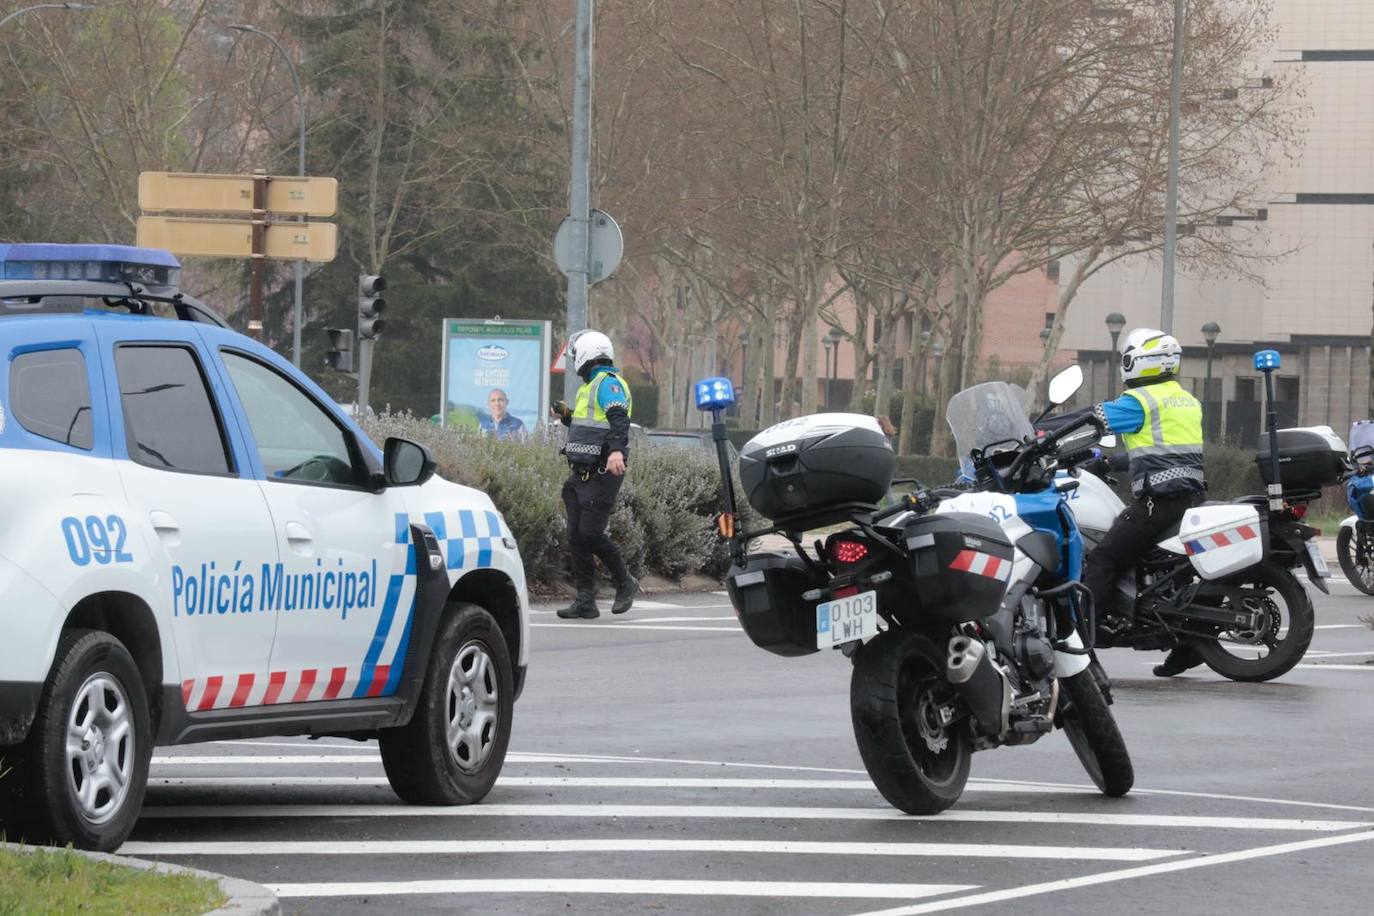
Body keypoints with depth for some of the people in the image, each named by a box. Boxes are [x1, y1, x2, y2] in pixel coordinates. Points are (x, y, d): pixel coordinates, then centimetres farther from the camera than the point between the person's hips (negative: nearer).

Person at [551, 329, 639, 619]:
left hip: (601, 474, -10)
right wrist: (568, 416, 20)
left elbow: (619, 420, -26)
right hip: (582, 473, 10)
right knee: (577, 535, 5)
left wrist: (617, 450, -41)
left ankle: (625, 584, 6)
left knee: (591, 533, -12)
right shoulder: (592, 385, 22)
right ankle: (585, 601, 6)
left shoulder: (607, 383, -10)